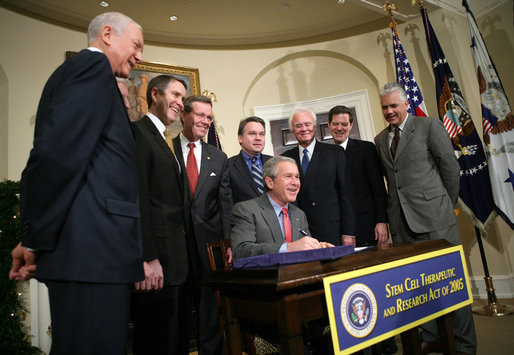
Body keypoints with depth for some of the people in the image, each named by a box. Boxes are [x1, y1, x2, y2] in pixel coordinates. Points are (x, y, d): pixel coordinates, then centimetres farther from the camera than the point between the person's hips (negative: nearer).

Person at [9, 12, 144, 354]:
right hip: (93, 249, -10)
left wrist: (35, 238, 17)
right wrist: (34, 240, -11)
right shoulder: (94, 65, -5)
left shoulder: (77, 69, 23)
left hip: (90, 249, 10)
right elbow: (57, 152, -18)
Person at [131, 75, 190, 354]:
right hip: (156, 263, -9)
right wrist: (147, 258, -21)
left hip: (173, 261, 9)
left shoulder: (163, 140, 20)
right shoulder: (138, 132, -8)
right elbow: (136, 199, -17)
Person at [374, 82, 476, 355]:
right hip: (401, 222, 5)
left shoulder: (429, 126, 1)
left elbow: (450, 167, 1)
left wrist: (447, 206, 6)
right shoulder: (380, 140, 14)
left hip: (433, 217, -4)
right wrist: (390, 214, 11)